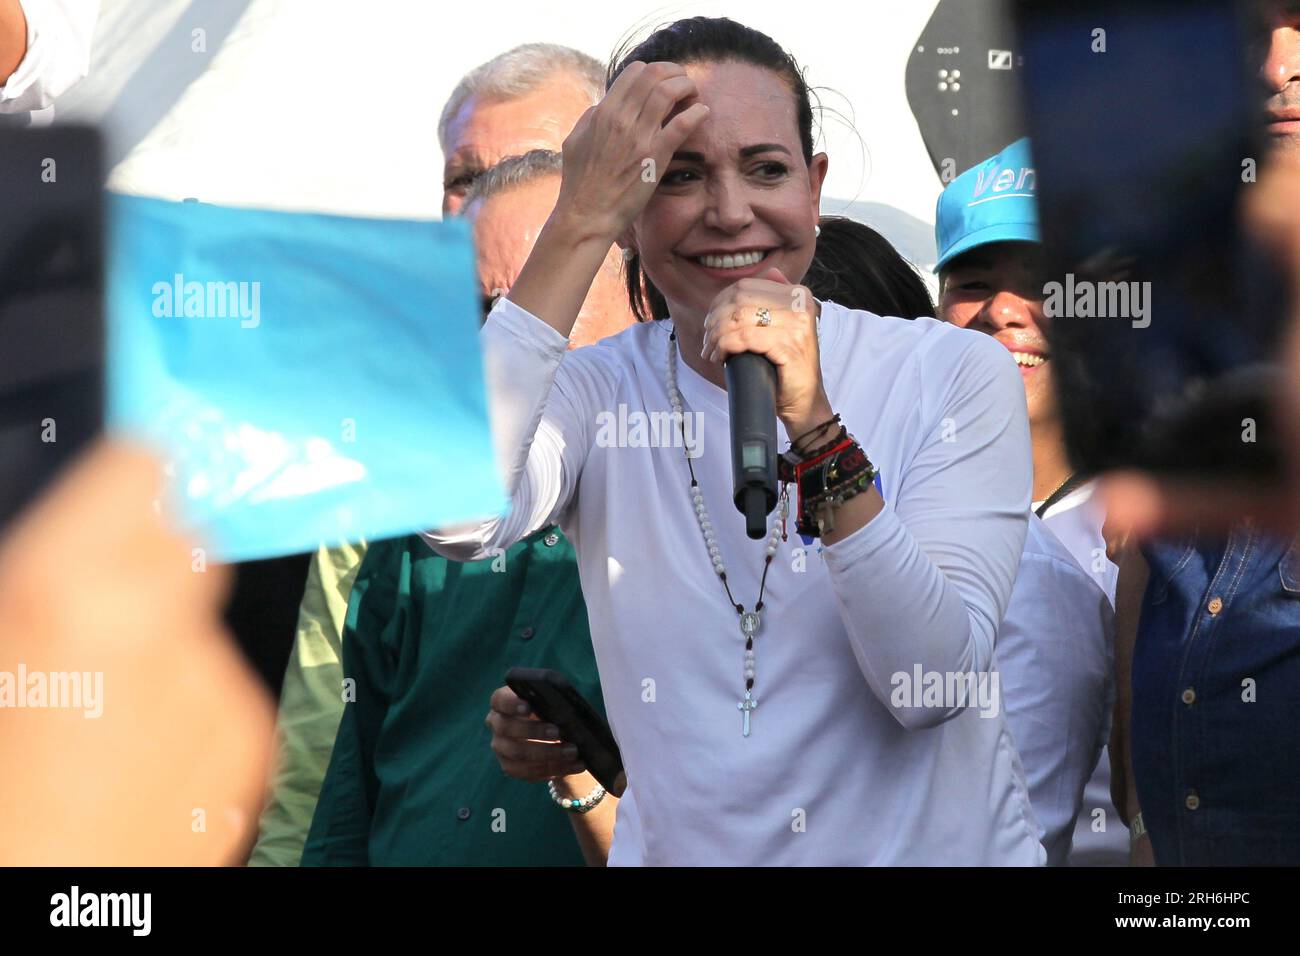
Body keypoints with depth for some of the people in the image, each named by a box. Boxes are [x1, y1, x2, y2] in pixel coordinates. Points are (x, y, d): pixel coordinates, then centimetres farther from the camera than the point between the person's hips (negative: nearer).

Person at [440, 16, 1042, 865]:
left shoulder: (954, 375, -1)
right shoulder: (600, 391, 2)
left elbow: (931, 687, -11)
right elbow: (452, 520, -19)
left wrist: (812, 429, -20)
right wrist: (582, 221, -15)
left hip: (932, 844, -1)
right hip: (681, 846, 1)